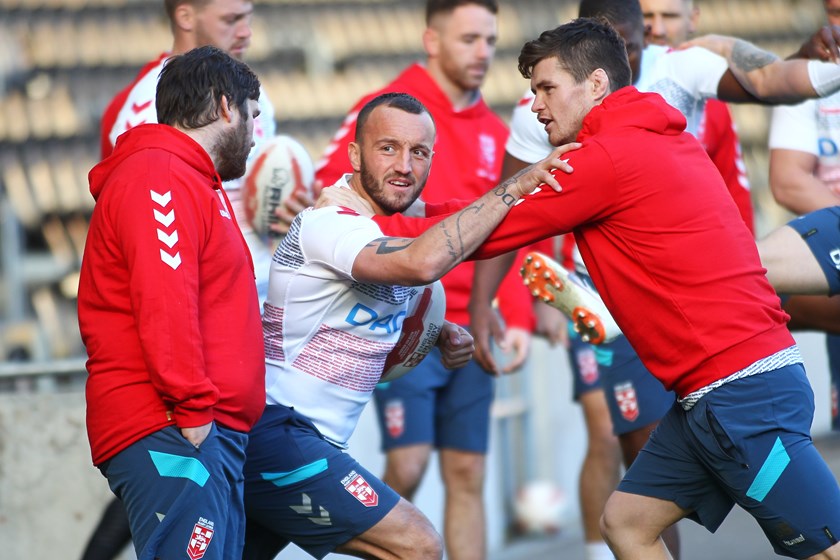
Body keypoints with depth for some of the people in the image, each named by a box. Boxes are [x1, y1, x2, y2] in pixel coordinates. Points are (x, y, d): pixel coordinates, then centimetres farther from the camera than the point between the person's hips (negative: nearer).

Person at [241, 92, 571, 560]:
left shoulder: (398, 228, 12)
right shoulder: (328, 224, -18)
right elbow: (423, 263, -38)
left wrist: (442, 333, 7)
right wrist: (513, 188, -31)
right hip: (273, 430, -10)